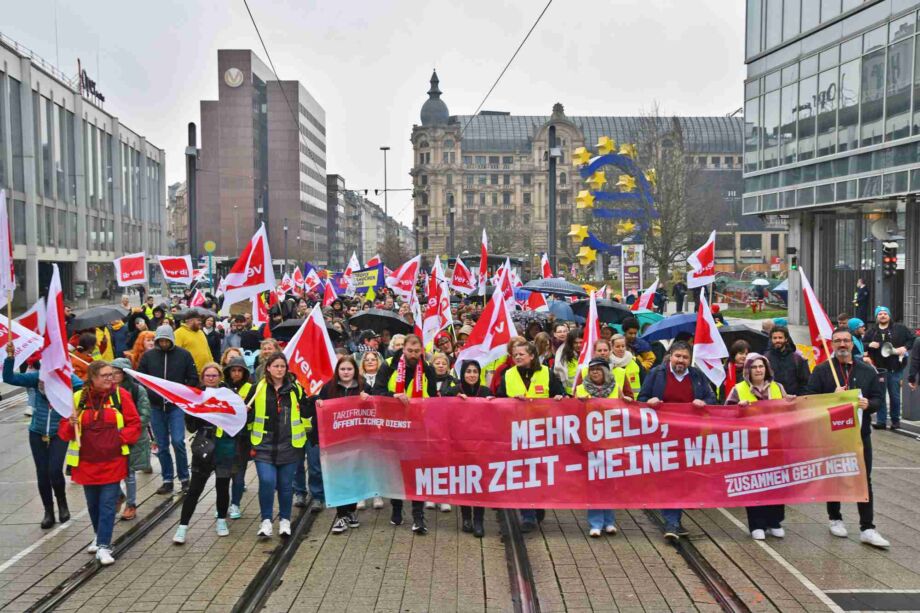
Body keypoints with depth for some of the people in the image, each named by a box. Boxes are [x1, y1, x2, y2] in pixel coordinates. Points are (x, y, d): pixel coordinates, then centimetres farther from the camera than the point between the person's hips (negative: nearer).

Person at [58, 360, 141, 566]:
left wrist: (119, 440, -12)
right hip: (87, 464, 2)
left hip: (113, 462, -2)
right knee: (93, 504, 17)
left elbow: (134, 424, 0)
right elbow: (64, 432, 3)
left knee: (108, 505, -4)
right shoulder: (78, 398, -1)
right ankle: (100, 537, 38)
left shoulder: (120, 395, -3)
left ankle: (103, 547, -1)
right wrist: (71, 424, -17)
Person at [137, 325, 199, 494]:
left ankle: (184, 478, 6)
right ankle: (167, 480, 17)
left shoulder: (183, 355, -1)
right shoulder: (148, 356, 2)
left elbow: (193, 378, 3)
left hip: (176, 406, -2)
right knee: (162, 446, 8)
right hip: (156, 407, 2)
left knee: (178, 442, -10)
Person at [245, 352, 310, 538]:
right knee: (267, 481, -13)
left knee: (285, 484, 7)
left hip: (289, 445, 1)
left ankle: (285, 520, 25)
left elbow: (305, 411, 12)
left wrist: (306, 431, 7)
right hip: (264, 445, 0)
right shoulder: (258, 389, 2)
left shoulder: (295, 388, 3)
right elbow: (247, 414, 9)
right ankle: (266, 520, 4)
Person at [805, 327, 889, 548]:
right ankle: (835, 519, 28)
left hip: (860, 432, 2)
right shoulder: (822, 370, -1)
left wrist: (868, 404, -14)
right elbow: (809, 398, -6)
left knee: (864, 480, 0)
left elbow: (879, 399, 8)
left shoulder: (867, 371, 7)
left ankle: (867, 528, 5)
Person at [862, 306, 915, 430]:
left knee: (895, 395, 6)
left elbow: (912, 339, 4)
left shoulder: (900, 328, 2)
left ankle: (896, 420, 20)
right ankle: (881, 421, 7)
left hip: (895, 368, -2)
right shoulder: (871, 332, 8)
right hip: (879, 369, 2)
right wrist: (869, 345, -9)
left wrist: (905, 347, -11)